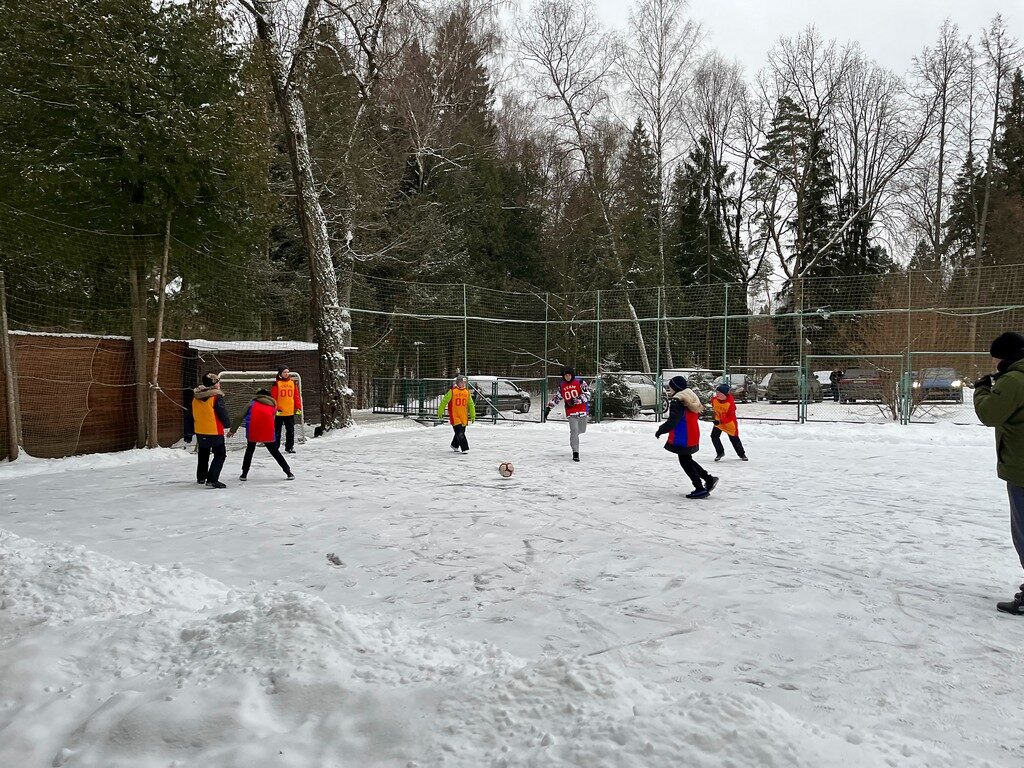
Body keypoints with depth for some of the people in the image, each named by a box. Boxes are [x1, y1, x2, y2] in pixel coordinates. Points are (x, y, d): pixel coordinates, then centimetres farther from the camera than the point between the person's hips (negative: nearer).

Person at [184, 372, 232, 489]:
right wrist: (228, 424, 10)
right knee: (220, 454, 2)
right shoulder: (216, 397, -16)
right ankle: (212, 480, -10)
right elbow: (223, 414, -12)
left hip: (200, 432, 7)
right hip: (215, 432, -7)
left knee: (203, 453, 25)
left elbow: (189, 416, 9)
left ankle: (201, 477, 37)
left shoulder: (195, 397, 5)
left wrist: (188, 433, 17)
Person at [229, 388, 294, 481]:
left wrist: (233, 430, 19)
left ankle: (244, 474, 14)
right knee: (274, 451, 14)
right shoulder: (273, 405, 24)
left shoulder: (253, 403, 22)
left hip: (253, 431, -1)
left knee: (250, 450, 19)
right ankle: (288, 472, 12)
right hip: (268, 432, 1)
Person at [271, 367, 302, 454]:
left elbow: (297, 396, 10)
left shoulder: (293, 383, 8)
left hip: (290, 412, 4)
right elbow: (273, 397, -4)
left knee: (291, 430, 8)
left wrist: (298, 408, 5)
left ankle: (290, 447, 17)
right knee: (277, 430, 5)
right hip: (279, 412, -3)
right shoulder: (277, 383, -3)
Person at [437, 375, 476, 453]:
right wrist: (440, 412, -3)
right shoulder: (452, 391, -7)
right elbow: (444, 401, -3)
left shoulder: (467, 392, 8)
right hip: (455, 416, -5)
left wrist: (473, 416, 14)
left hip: (464, 417, 5)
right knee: (460, 433, -11)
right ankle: (465, 448, -7)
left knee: (461, 432, 14)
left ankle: (455, 445, 36)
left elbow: (471, 404, 15)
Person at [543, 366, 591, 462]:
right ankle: (575, 452, -10)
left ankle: (573, 436, 50)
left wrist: (576, 400, -22)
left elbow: (587, 395, -11)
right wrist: (548, 408, 13)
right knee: (574, 431, -13)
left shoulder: (580, 382, -4)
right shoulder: (561, 386, 7)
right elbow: (556, 398, 17)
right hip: (571, 412, 0)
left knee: (581, 430, 14)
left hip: (583, 410, 0)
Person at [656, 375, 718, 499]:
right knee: (687, 460, 22)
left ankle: (700, 489, 2)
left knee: (685, 462, 1)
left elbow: (672, 422, -24)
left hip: (683, 438, -10)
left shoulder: (677, 402, -20)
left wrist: (660, 431, -10)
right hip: (692, 436, 10)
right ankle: (709, 479, 20)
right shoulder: (690, 399, 10)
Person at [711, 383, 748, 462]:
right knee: (714, 436, -10)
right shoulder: (714, 400, -15)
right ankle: (720, 453, 9)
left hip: (730, 423, -4)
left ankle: (741, 454, 29)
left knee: (734, 439, 6)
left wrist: (720, 421, -39)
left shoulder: (730, 402, -29)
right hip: (718, 422, 4)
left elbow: (730, 417, -29)